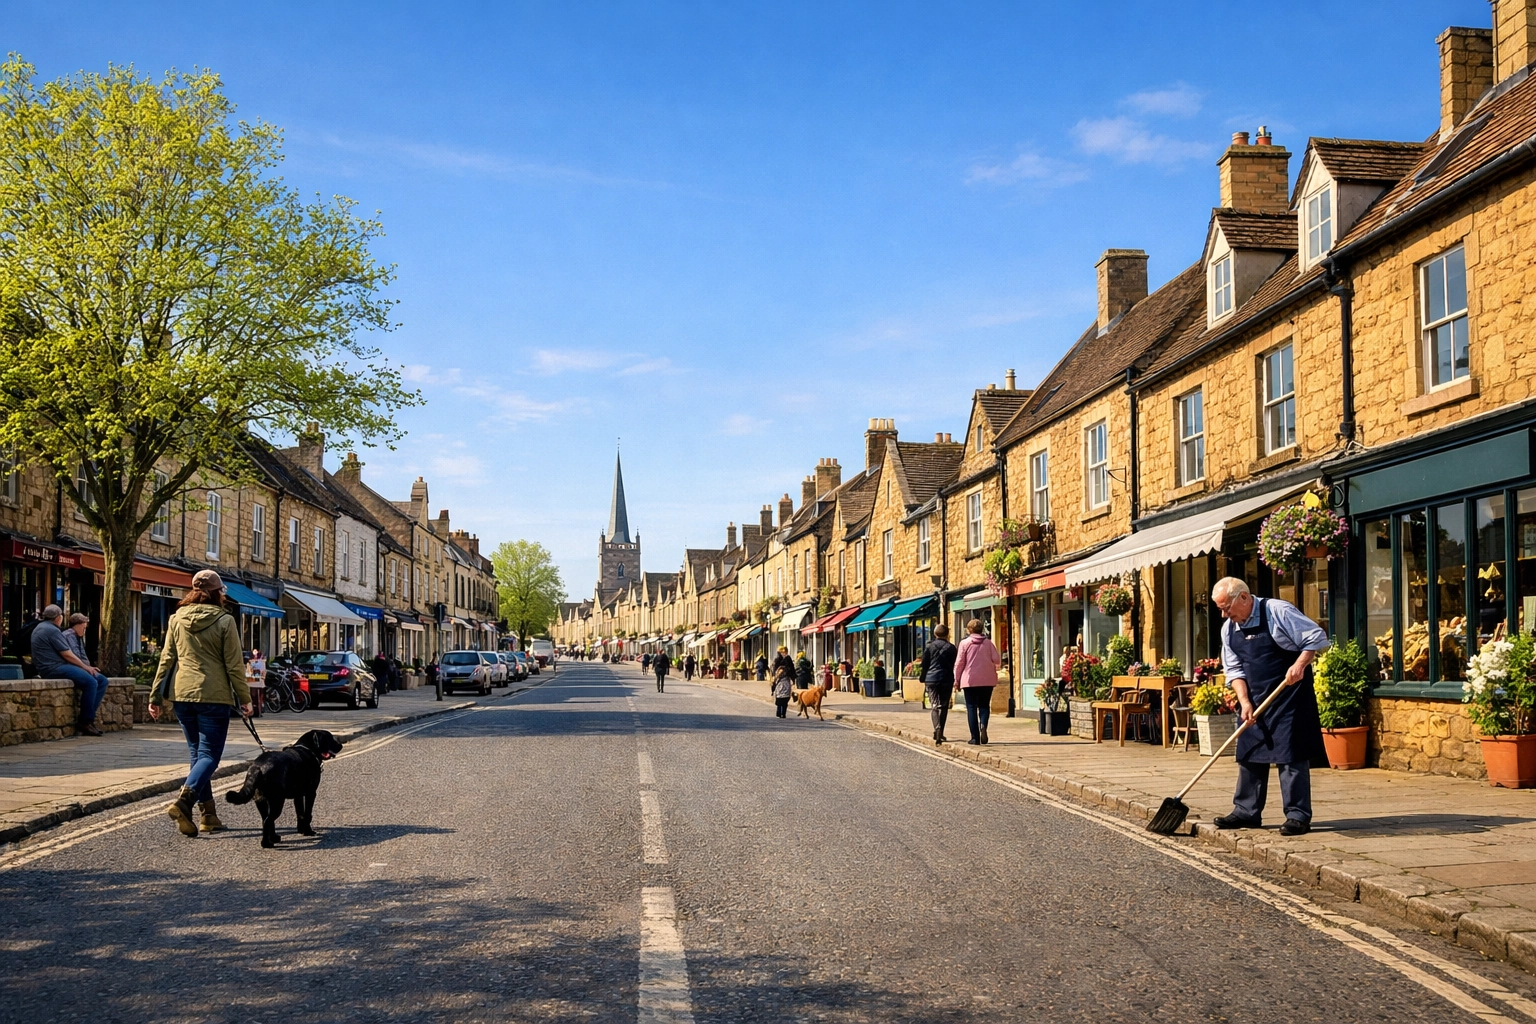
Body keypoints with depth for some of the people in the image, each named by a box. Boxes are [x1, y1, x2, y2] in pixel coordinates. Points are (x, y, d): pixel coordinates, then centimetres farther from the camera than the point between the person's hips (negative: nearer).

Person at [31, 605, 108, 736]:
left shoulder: (42, 627, 22)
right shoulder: (52, 630, -11)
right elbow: (67, 655, -14)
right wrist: (85, 667, -4)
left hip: (59, 666, 11)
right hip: (54, 668, -11)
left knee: (102, 680, 1)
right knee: (91, 682, -27)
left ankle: (89, 717, -4)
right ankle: (85, 722, -17)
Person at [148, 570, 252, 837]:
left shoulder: (177, 619, 6)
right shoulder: (224, 621, -6)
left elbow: (167, 660, 8)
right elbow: (234, 665, -6)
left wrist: (155, 696, 13)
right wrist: (244, 698, 2)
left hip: (183, 695, 5)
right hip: (214, 696, -5)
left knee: (197, 754, 14)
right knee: (209, 755, -1)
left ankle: (208, 814, 14)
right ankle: (184, 801, -23)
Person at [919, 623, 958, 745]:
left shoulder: (929, 646, 1)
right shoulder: (951, 647, 2)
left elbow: (924, 664, 2)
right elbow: (954, 665, 3)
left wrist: (922, 678, 11)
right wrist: (955, 681, 10)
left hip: (931, 679, 0)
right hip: (947, 680, 1)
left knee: (934, 705, 0)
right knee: (944, 706, 9)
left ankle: (937, 728, -22)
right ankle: (941, 732, 7)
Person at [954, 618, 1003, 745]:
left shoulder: (964, 643, -1)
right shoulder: (988, 642, 5)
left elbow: (959, 663, -3)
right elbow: (997, 660, 1)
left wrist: (957, 680, 6)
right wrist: (994, 669, 23)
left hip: (969, 680, -2)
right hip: (987, 680, 2)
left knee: (971, 707, 3)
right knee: (984, 706, 12)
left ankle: (975, 737, -2)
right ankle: (983, 725, -18)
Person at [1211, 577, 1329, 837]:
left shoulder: (1278, 611, -14)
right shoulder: (1229, 628, 5)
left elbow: (1317, 638, -11)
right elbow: (1234, 669, 6)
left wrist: (1300, 664, -24)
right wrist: (1244, 702, -6)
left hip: (1289, 696, -6)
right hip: (1254, 700, 7)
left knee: (1291, 755, -6)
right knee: (1249, 754, 9)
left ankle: (1298, 816, 0)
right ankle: (1246, 811, 18)